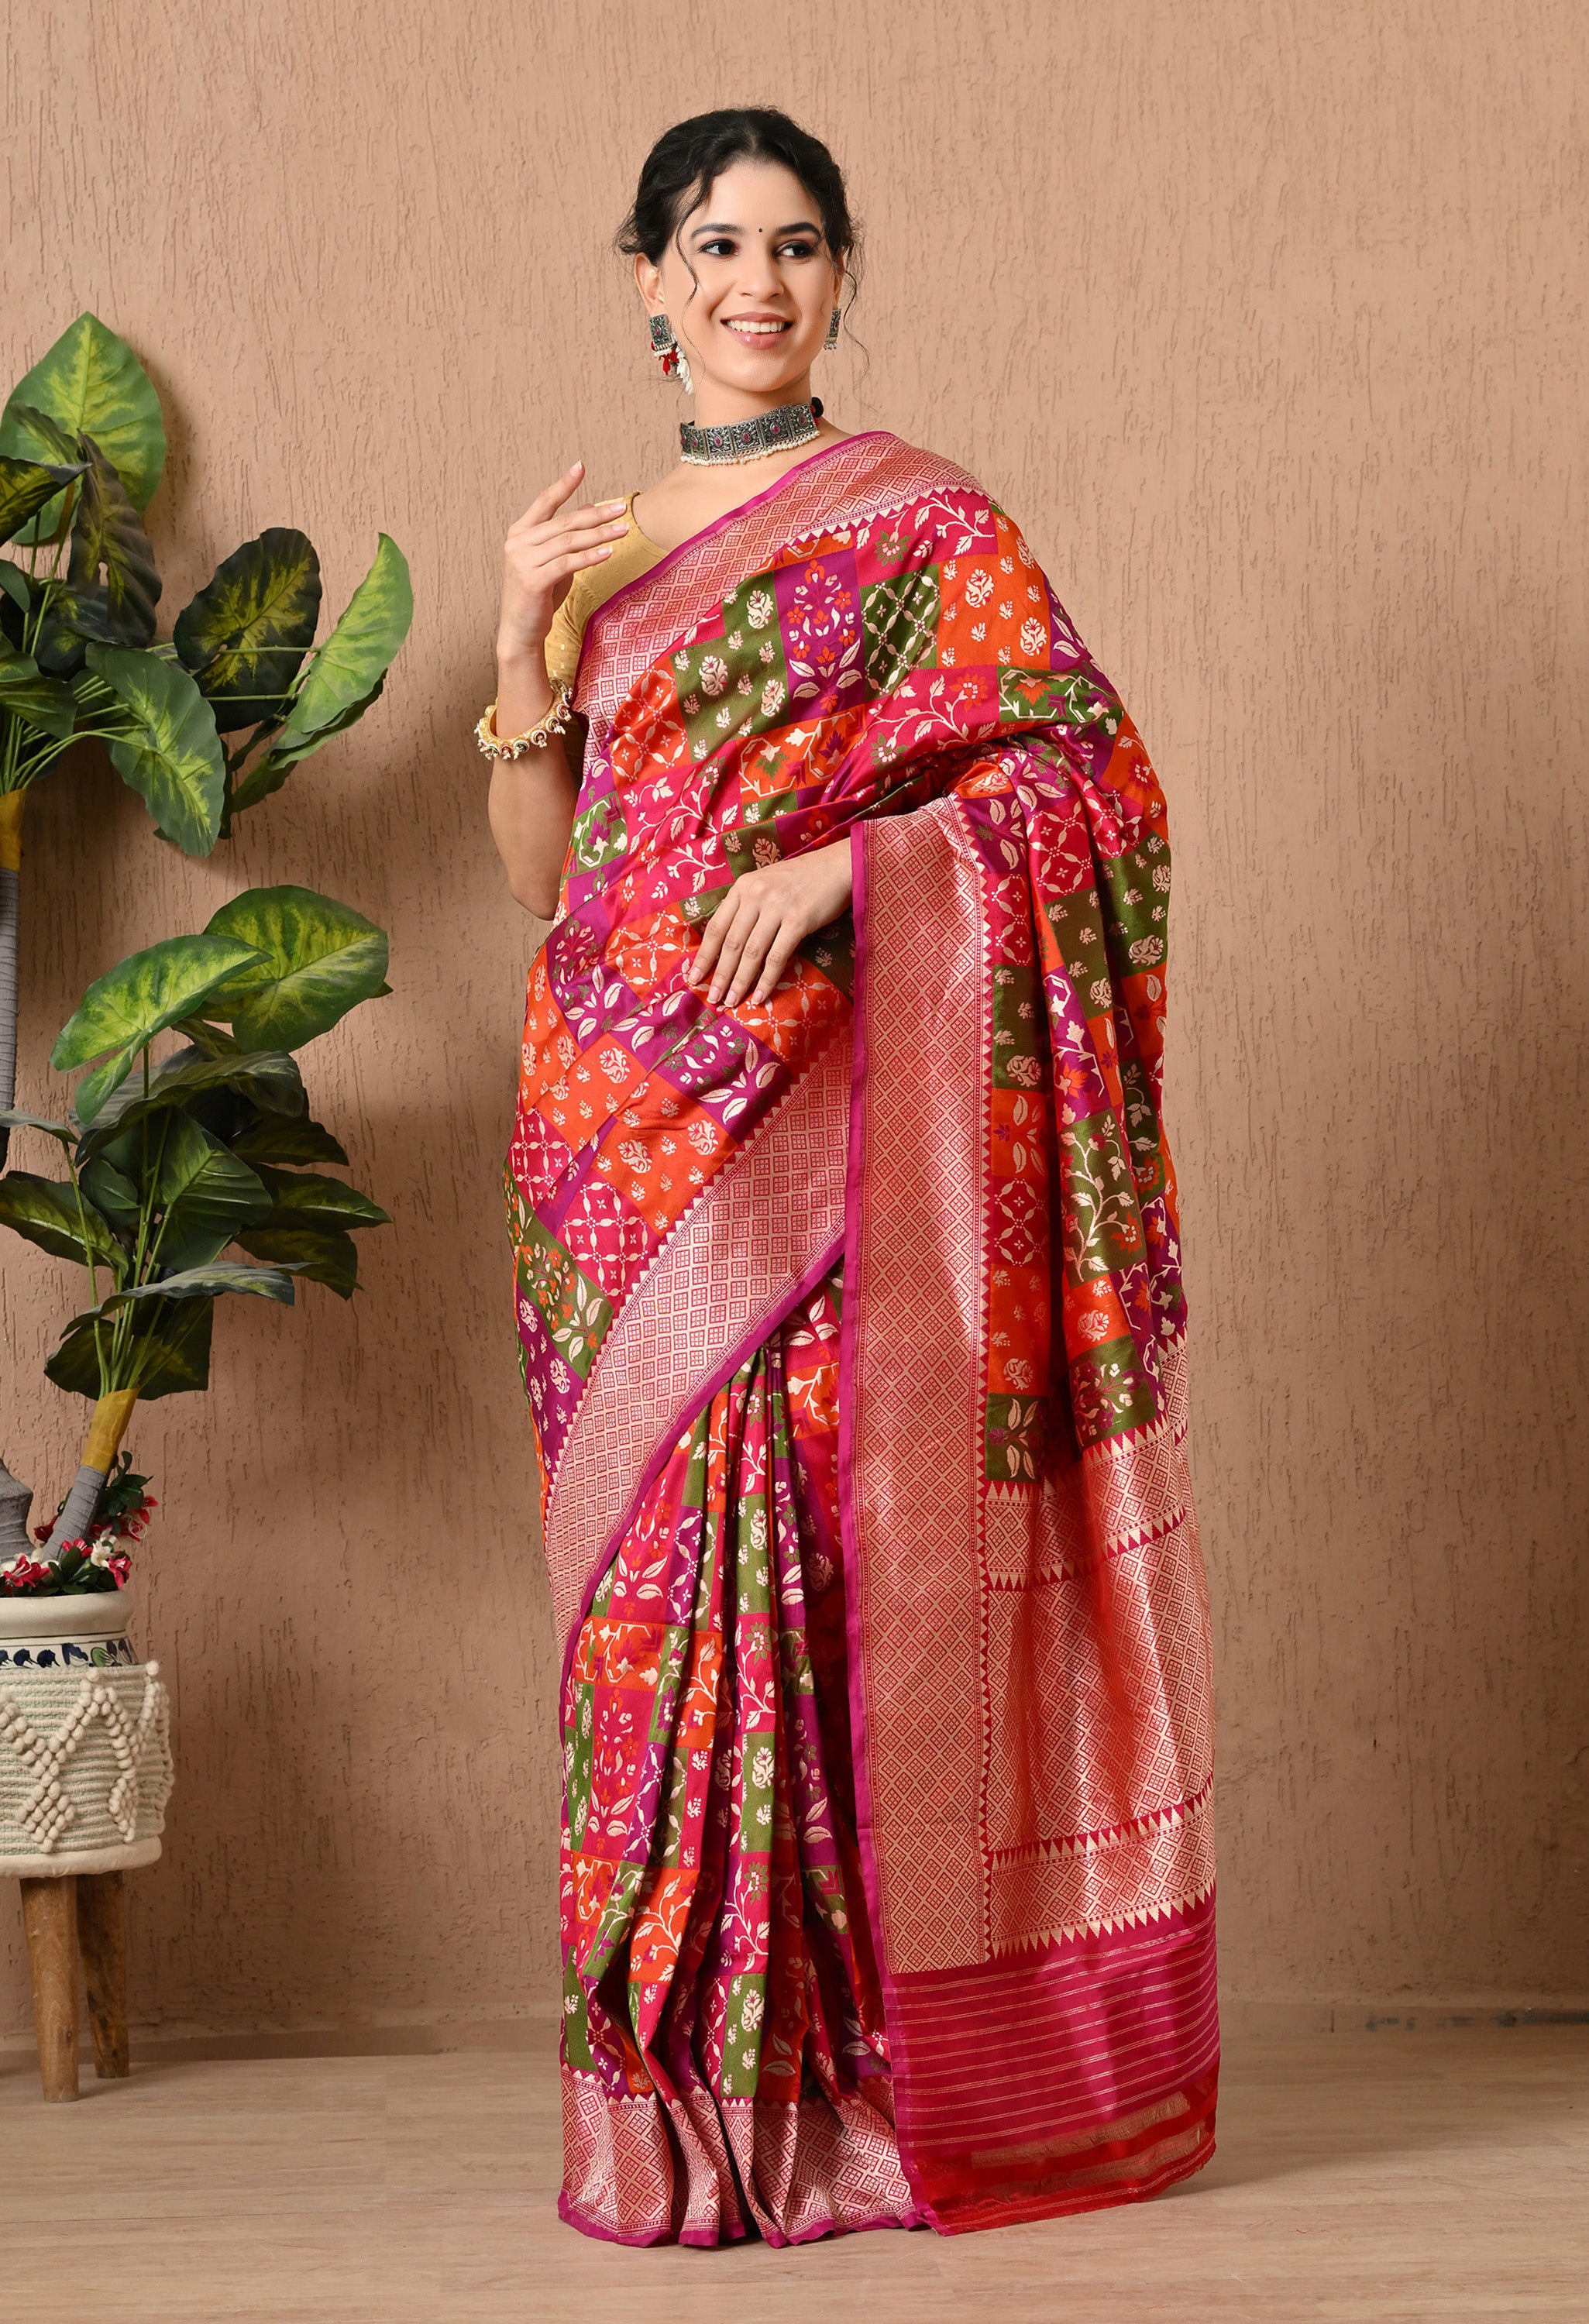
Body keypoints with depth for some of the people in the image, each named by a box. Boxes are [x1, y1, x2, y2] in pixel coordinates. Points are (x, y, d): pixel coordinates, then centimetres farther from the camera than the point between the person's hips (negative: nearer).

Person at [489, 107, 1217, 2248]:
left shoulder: (922, 527, 3)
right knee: (667, 1569, 2)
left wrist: (846, 860, -17)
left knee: (841, 1556, -8)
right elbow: (538, 872, 12)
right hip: (639, 1137, 5)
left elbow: (1093, 782, -5)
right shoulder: (595, 551, 16)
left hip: (836, 1131, -4)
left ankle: (867, 2082, 1)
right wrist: (523, 647, -3)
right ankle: (691, 2094, 9)